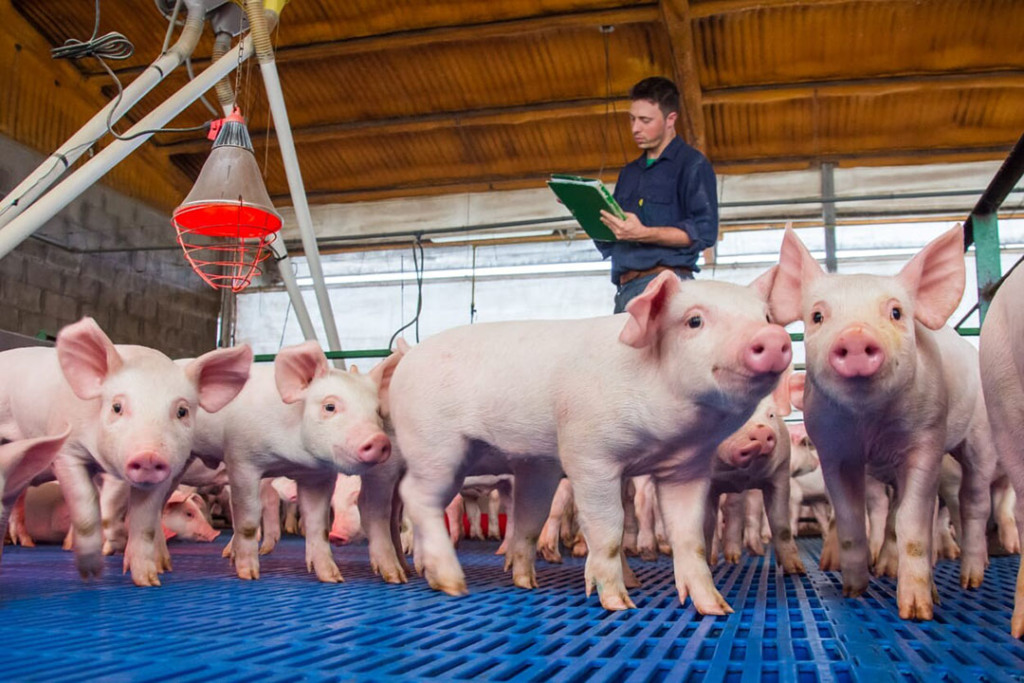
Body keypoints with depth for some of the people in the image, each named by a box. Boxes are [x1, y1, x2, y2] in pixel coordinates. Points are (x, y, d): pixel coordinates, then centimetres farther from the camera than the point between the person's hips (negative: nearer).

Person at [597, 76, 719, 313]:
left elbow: (705, 231, -9)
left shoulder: (692, 164, 3)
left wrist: (643, 234, -18)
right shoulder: (629, 173, 24)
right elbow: (607, 243, 23)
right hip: (625, 289, 7)